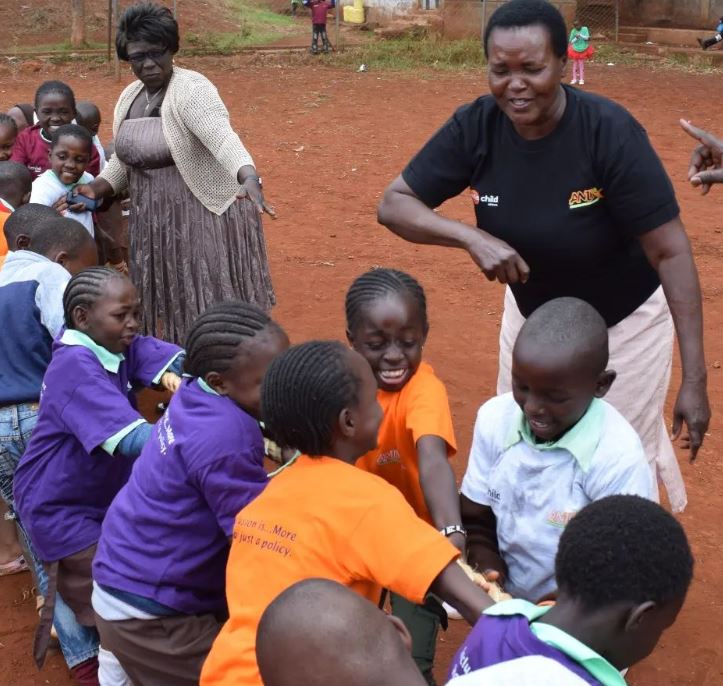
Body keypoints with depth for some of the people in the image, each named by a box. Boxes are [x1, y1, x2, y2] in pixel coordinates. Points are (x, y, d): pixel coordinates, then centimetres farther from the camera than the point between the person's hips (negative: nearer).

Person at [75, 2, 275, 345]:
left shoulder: (192, 89, -18)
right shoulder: (130, 97, 6)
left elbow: (223, 137, -35)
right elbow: (125, 157, 17)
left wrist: (249, 179, -53)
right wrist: (97, 188, -1)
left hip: (205, 216, -7)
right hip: (154, 222, 7)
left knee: (209, 306, -2)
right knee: (168, 305, 14)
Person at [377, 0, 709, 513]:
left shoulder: (611, 132, -30)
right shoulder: (476, 127, -20)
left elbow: (671, 253, -27)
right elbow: (394, 204, -14)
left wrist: (694, 379, -30)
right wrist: (472, 237, -33)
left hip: (624, 320, -4)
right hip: (531, 312, 4)